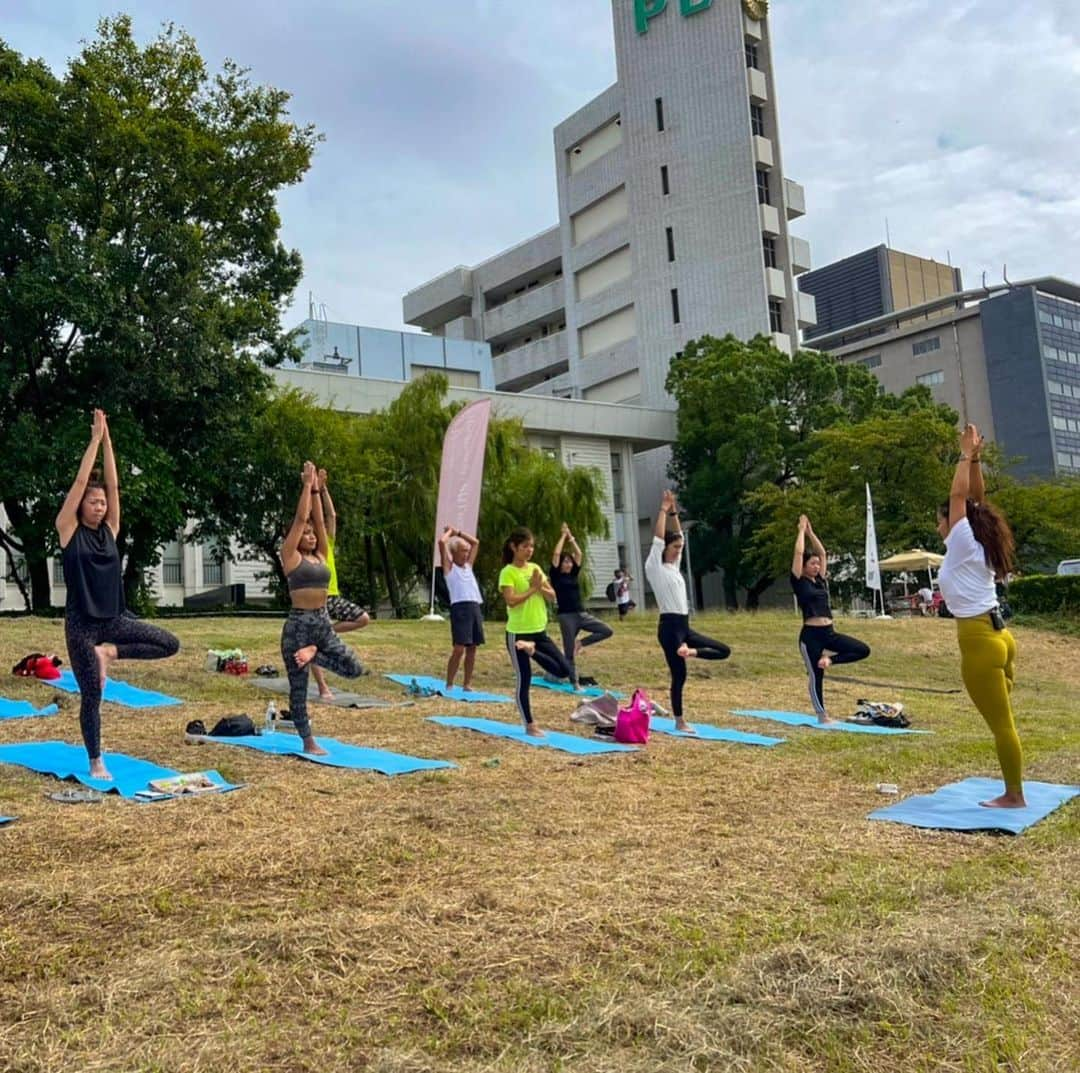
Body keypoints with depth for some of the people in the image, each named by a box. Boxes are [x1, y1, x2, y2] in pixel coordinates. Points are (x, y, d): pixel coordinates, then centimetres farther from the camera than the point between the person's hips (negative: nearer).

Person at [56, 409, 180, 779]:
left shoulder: (110, 529, 7)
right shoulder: (69, 529, -4)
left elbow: (112, 483, 1)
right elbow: (80, 482, -10)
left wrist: (107, 438, -2)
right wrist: (95, 439, -8)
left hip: (114, 617, 5)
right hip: (81, 623, -5)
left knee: (170, 644, -10)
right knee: (91, 695, 0)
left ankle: (109, 652, 6)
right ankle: (96, 762, 15)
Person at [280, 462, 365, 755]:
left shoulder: (320, 556, 12)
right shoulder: (291, 557, -3)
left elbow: (319, 520, 10)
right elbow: (300, 518, -7)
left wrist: (317, 490, 12)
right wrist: (307, 485, -2)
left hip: (323, 622, 6)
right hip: (298, 624, -6)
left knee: (354, 668, -6)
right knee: (299, 685, 2)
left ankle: (312, 653, 12)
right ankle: (308, 742, 13)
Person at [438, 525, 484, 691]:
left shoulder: (468, 565, 22)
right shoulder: (449, 566, 5)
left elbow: (476, 542, 30)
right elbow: (442, 542, -8)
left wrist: (458, 532, 26)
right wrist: (450, 531, 11)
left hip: (476, 607, 7)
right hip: (460, 608, -7)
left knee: (472, 648, 7)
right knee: (459, 648, -9)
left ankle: (467, 684, 14)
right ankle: (449, 685, -1)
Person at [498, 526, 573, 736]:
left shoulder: (535, 568, 10)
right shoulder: (508, 572, -10)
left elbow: (552, 595, 7)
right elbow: (511, 600, -22)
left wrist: (540, 587, -11)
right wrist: (532, 588, -16)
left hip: (539, 630, 7)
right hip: (518, 633, -7)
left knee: (564, 670, 1)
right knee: (524, 680, -1)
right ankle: (530, 726, 9)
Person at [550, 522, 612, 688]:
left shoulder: (573, 574, 12)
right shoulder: (556, 576, -3)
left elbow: (579, 554, 12)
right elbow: (556, 554, -11)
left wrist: (570, 537, 13)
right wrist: (563, 536, 0)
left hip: (582, 614, 6)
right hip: (566, 616, -6)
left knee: (607, 631, -5)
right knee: (569, 653, -1)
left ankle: (581, 644, 7)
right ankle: (574, 683, 7)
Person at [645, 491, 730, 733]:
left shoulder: (674, 567, 15)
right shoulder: (655, 568, -6)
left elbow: (679, 536, 18)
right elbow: (658, 539, -13)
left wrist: (674, 513, 11)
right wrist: (663, 510, -9)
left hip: (684, 626, 8)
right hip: (669, 626, -8)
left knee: (724, 651, 2)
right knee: (679, 676, -3)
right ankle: (679, 722, 7)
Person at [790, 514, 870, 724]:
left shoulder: (821, 581, 13)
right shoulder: (799, 582, -4)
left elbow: (822, 552, 17)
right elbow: (798, 553, -10)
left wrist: (810, 531, 17)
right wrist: (802, 530, 2)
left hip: (829, 632, 7)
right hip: (810, 634, -7)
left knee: (863, 650, -3)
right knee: (816, 674, 1)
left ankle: (830, 659, 7)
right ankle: (822, 715, 11)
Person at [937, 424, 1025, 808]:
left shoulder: (963, 545, -9)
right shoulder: (978, 545, 11)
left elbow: (959, 495, -10)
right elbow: (977, 500, 17)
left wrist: (966, 456, -2)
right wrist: (975, 459, 11)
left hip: (980, 642, -9)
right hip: (997, 636, 9)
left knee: (1001, 724, -2)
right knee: (1002, 722, 14)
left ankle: (1014, 796, 6)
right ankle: (1012, 791, 20)